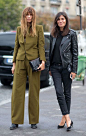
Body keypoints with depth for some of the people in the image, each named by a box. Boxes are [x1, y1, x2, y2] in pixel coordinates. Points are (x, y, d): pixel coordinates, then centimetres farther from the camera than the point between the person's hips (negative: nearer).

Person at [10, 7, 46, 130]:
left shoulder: (38, 29, 3)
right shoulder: (19, 29, 12)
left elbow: (41, 46, -2)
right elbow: (16, 46, 15)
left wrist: (43, 61, -13)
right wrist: (14, 63, 11)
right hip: (20, 62, 3)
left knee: (34, 92, 1)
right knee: (17, 91, 0)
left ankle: (34, 121, 11)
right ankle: (16, 121, 7)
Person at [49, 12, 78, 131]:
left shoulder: (72, 34, -2)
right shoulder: (53, 34, 10)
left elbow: (75, 52, -3)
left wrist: (74, 70, -9)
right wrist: (50, 68, 15)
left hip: (67, 66, -3)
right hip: (55, 67, 3)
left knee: (67, 92, 4)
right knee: (59, 92, -8)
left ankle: (64, 118, 14)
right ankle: (68, 118, -7)